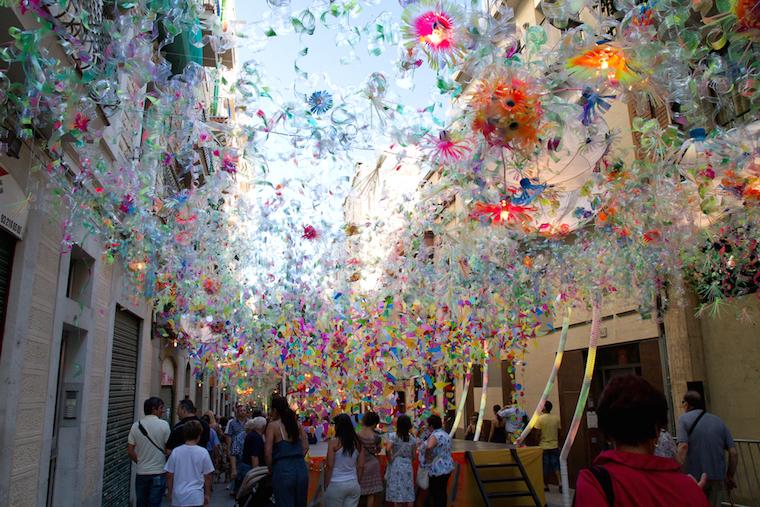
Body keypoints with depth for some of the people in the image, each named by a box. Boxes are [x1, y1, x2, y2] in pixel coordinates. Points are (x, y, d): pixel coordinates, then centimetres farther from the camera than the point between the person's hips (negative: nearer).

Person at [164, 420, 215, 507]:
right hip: (195, 498, -2)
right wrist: (207, 494, 10)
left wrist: (170, 493, 16)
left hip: (178, 497, 3)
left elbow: (169, 475, 2)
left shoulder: (175, 452, -3)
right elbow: (207, 476, -2)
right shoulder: (203, 452, -8)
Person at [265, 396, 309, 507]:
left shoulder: (273, 425, -4)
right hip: (301, 468, 5)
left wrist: (270, 469, 6)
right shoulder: (297, 424, 9)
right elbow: (305, 447, 10)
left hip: (283, 469, -5)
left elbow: (268, 453, -8)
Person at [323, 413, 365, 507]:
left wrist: (326, 486, -2)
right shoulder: (358, 443, 2)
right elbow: (361, 466, 5)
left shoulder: (334, 442, -10)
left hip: (336, 485, -4)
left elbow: (329, 466, -10)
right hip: (354, 484, 4)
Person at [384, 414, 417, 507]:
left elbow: (388, 449, -24)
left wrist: (390, 460, -9)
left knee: (397, 496, 2)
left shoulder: (392, 436, -7)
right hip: (408, 466, 3)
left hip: (395, 466, -3)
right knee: (408, 494, 11)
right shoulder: (413, 439, 4)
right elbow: (413, 456, 7)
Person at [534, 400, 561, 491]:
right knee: (556, 466, 8)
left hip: (544, 447, -2)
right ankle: (560, 483, -6)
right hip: (555, 446, 3)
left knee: (545, 467, 8)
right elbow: (559, 432, 4)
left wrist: (537, 444, 0)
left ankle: (546, 486, 15)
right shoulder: (556, 418, -1)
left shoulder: (540, 418, -12)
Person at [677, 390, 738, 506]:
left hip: (694, 477, -4)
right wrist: (730, 477, 16)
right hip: (718, 478, 4)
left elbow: (683, 447, -17)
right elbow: (733, 453, 6)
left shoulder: (684, 419, -3)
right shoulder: (718, 421, 11)